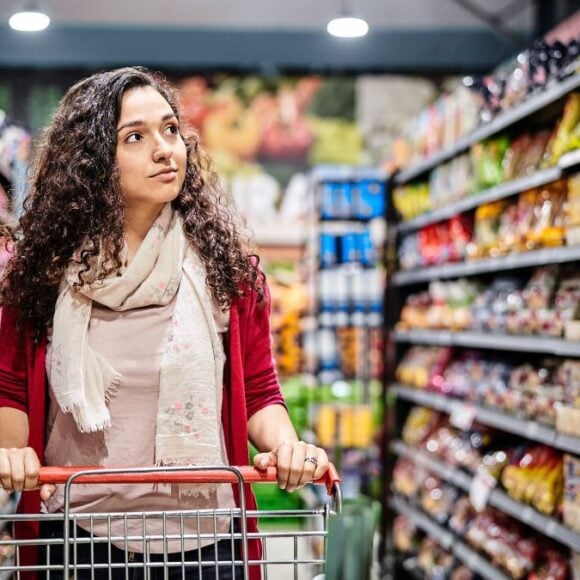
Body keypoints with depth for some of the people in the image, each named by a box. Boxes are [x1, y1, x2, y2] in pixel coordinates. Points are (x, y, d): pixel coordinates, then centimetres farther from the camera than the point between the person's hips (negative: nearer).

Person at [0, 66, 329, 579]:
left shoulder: (226, 265, -2)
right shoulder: (46, 268, -1)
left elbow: (259, 393, 3)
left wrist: (285, 443, -17)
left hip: (202, 535, 0)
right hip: (77, 533, 0)